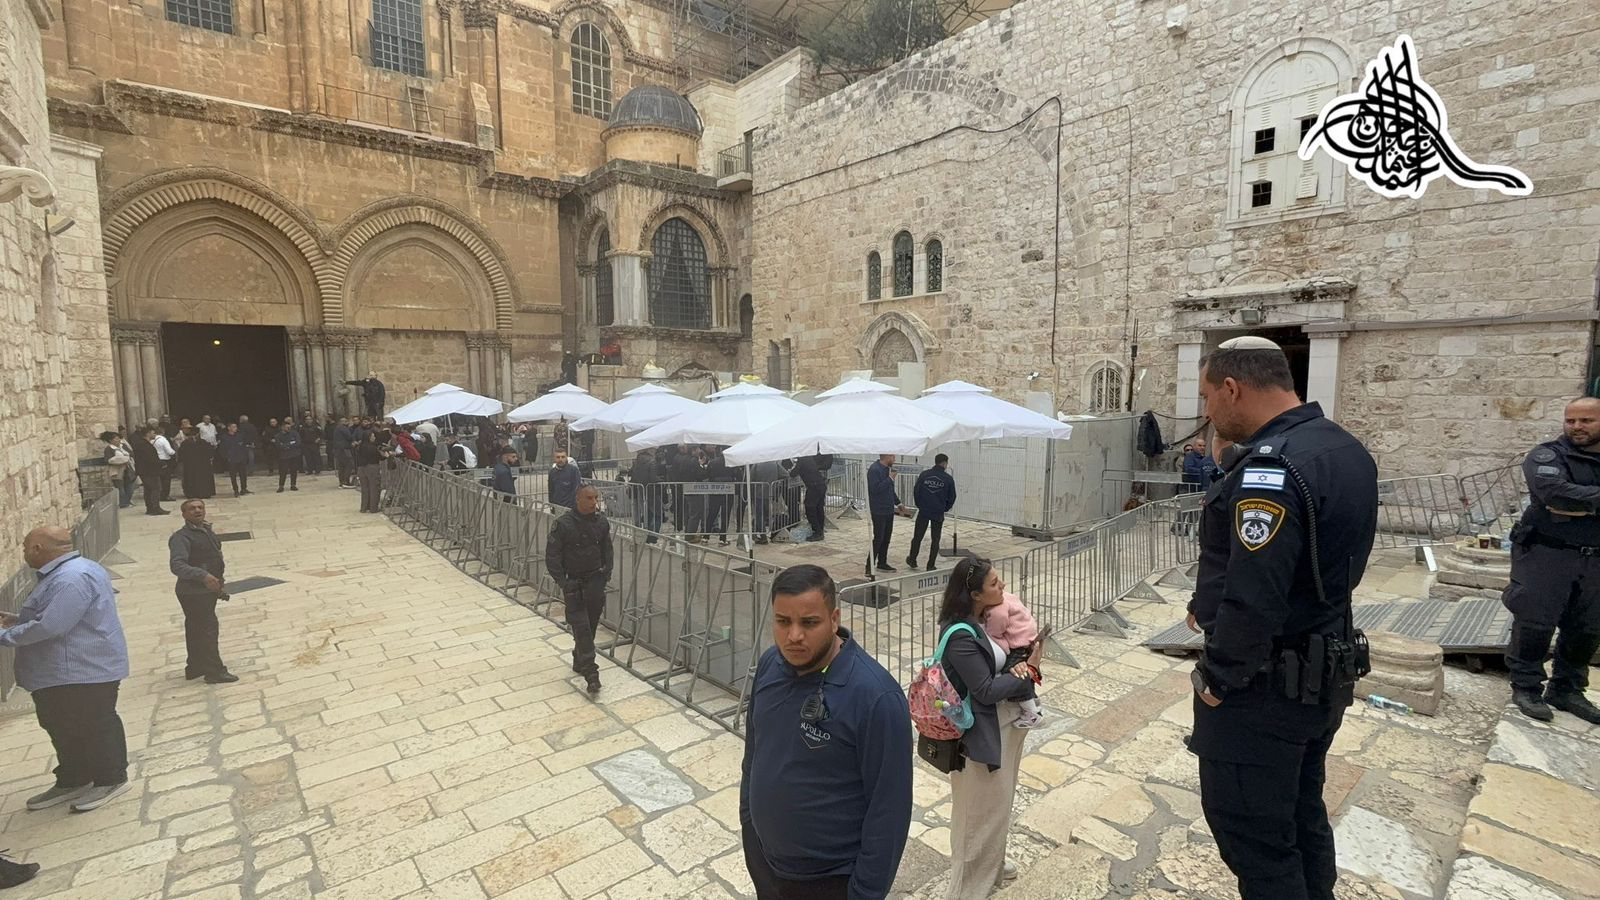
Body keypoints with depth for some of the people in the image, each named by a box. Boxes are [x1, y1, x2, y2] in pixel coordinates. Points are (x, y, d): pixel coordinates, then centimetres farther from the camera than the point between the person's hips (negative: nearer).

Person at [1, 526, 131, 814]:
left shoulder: (72, 578, -25)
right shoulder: (65, 572, 12)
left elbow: (50, 626, -29)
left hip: (85, 671, -11)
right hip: (63, 673, 11)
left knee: (94, 726, 3)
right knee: (64, 728, 20)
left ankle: (111, 780, 17)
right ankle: (71, 782, 33)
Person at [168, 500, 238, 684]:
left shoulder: (207, 531, 11)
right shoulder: (181, 537, -17)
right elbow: (177, 565, -28)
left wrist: (220, 585, 21)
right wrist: (203, 576, -39)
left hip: (208, 590, 9)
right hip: (193, 592, -9)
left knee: (196, 630, 19)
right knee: (207, 629, -5)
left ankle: (195, 668, 30)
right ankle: (214, 671, 4)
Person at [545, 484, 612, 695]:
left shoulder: (601, 521, 1)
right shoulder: (563, 524, -13)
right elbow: (552, 557, -9)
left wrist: (606, 575, 5)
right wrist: (563, 583, -13)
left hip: (595, 582, 4)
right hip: (573, 583, -4)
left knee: (591, 625, 11)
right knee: (581, 627, -8)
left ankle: (579, 661, 33)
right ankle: (590, 674, -7)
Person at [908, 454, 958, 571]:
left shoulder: (924, 474, -4)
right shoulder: (948, 478, -6)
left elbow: (916, 492, -1)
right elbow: (952, 497, 0)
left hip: (923, 512, 1)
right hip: (938, 514, -1)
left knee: (917, 536, 14)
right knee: (935, 539, 9)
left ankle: (912, 560, 26)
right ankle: (930, 566, 12)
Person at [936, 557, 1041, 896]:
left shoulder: (988, 618, -1)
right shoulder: (961, 636, -28)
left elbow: (1007, 655, 9)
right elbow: (987, 690, -24)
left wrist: (1021, 665, -14)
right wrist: (1026, 670, -12)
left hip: (1005, 722, 9)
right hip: (982, 732, -9)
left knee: (999, 801, 27)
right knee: (980, 810, 8)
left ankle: (992, 861, 50)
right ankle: (970, 884, 28)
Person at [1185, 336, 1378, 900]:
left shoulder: (1272, 467, -26)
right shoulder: (1347, 451, 6)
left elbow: (1254, 598, -30)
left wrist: (1217, 678, -15)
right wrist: (1208, 608, 12)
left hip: (1264, 688, -10)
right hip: (1323, 675, 10)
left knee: (1253, 836, 7)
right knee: (1301, 816, 25)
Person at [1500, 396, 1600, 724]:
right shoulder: (1546, 456, -5)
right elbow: (1555, 492, -23)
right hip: (1546, 554, -5)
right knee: (1535, 624, -3)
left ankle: (1567, 690, 26)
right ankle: (1526, 688, 9)